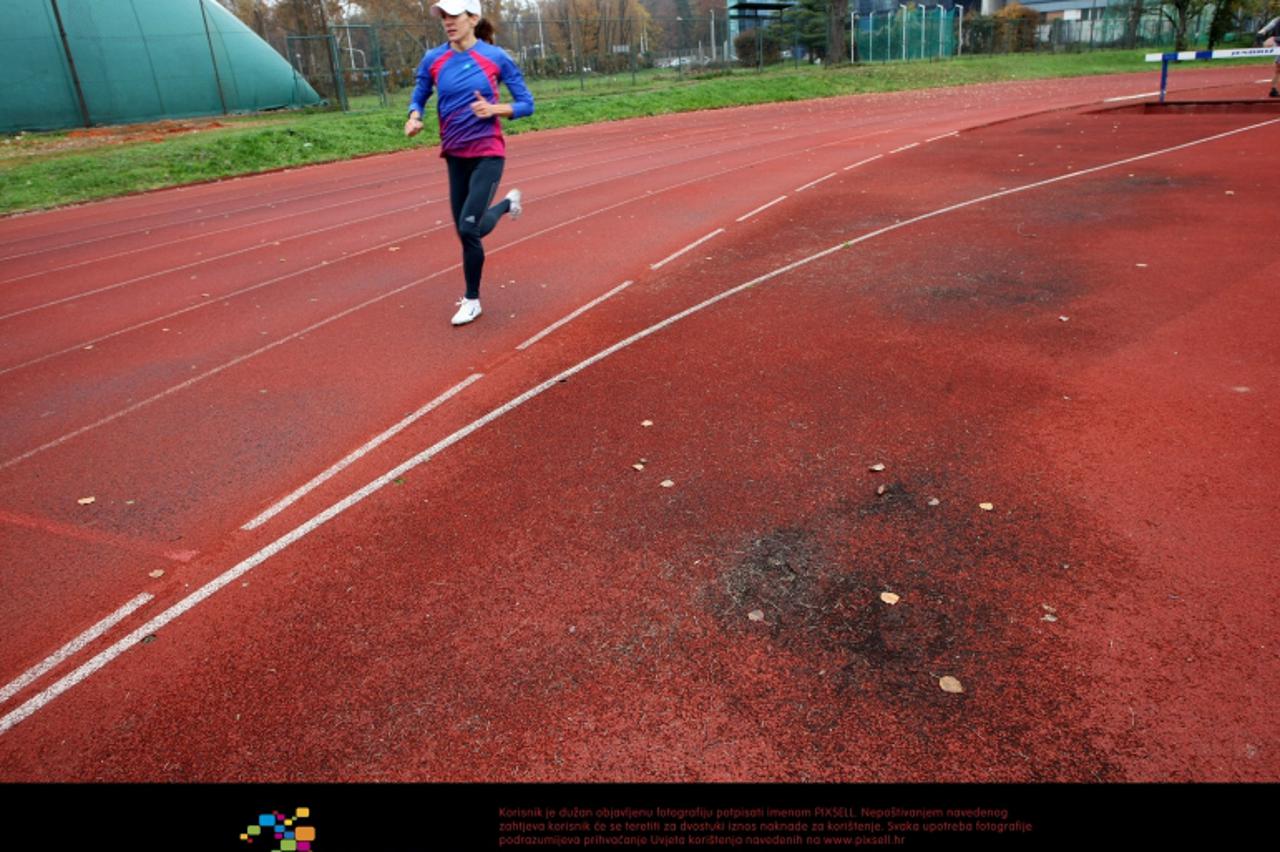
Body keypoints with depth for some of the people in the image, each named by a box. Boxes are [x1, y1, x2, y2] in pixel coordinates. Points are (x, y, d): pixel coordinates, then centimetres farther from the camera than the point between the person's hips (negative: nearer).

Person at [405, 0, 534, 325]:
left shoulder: (496, 57, -6)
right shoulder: (433, 59, 1)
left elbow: (526, 104, -2)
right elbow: (419, 98, 11)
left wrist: (495, 109, -20)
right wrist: (414, 118, -13)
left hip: (487, 153, -4)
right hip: (455, 156, 4)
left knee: (469, 227, -16)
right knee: (465, 233, 10)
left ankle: (471, 300, 9)